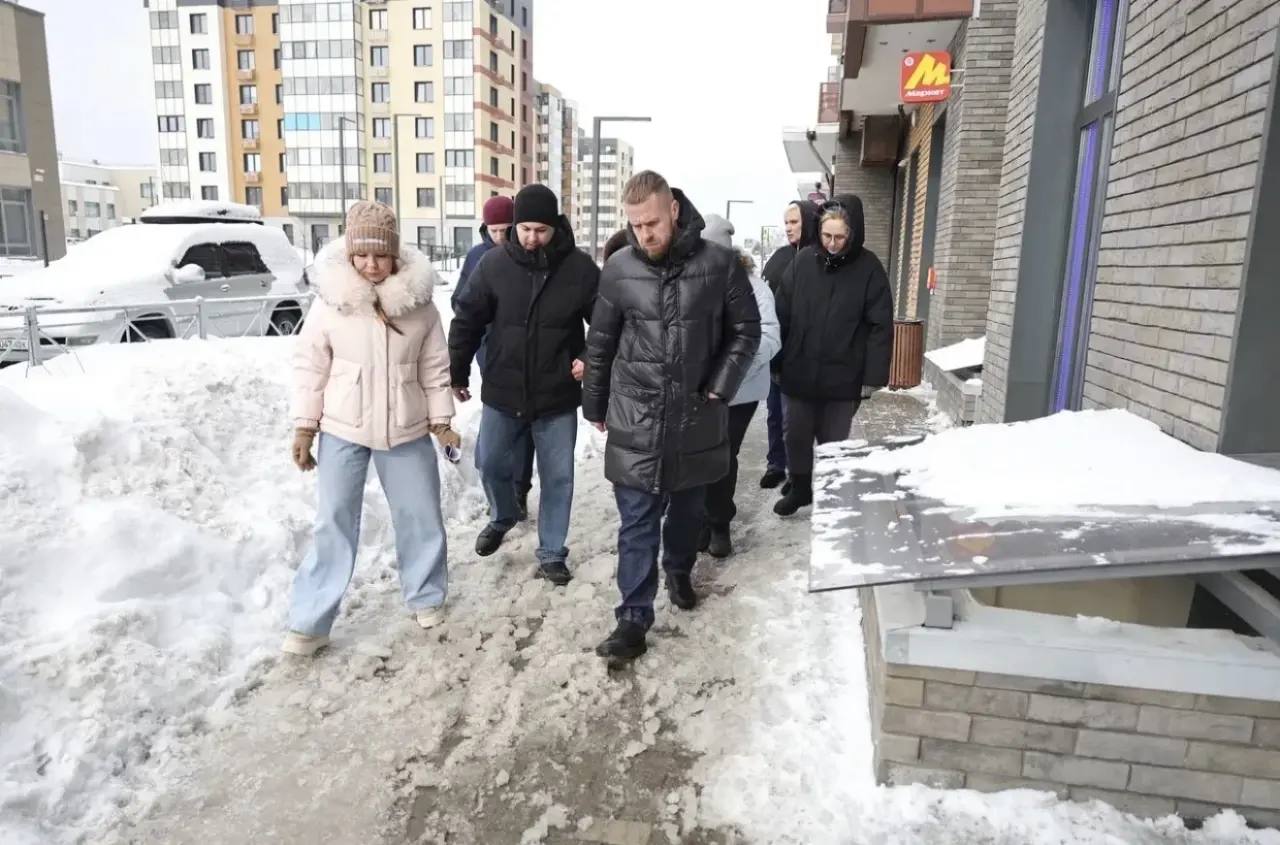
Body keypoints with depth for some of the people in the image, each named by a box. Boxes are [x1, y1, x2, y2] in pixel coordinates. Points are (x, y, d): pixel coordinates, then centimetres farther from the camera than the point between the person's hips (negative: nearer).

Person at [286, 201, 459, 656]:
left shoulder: (418, 303, -4)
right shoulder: (330, 300, -7)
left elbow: (434, 367, 2)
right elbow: (310, 366, -3)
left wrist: (441, 420, 2)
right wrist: (304, 426, -4)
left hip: (406, 430, 1)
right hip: (343, 430, -1)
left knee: (421, 516, 11)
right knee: (334, 522, 4)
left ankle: (426, 597, 32)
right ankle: (310, 621, 15)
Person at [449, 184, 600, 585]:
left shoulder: (580, 267, -10)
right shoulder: (494, 263, -6)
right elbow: (467, 320, 2)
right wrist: (457, 373, 4)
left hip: (558, 396, -1)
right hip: (502, 392, 1)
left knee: (558, 477, 7)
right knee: (491, 463, 14)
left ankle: (552, 554, 24)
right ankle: (502, 517, 45)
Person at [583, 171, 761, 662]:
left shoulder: (719, 264, -8)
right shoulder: (618, 270, -4)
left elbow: (746, 330, 3)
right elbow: (600, 344, 6)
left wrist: (721, 386, -8)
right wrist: (595, 406, 12)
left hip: (696, 417, 1)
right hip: (636, 421, 0)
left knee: (687, 507, 20)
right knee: (637, 522, 2)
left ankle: (679, 570, 47)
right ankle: (634, 618, 12)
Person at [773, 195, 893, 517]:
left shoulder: (868, 268, -8)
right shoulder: (803, 260, -2)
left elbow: (880, 326, -8)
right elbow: (782, 314, 1)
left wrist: (873, 377, -11)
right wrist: (776, 362, 0)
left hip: (842, 378, -2)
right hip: (798, 373, 2)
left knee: (834, 441, 10)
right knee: (796, 436, 15)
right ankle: (800, 488, 36)